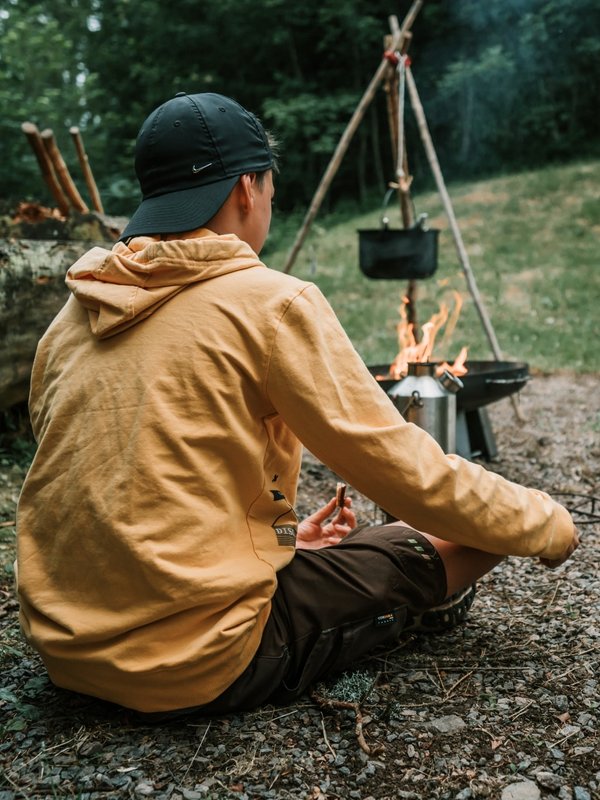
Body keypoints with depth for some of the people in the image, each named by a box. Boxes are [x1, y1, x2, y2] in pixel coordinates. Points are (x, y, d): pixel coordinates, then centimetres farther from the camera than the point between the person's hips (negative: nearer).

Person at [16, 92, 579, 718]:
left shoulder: (69, 318, 7)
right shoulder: (268, 301, -13)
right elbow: (401, 468, -10)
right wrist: (549, 526, 6)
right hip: (200, 665, -7)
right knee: (472, 533, 8)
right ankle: (423, 606, 34)